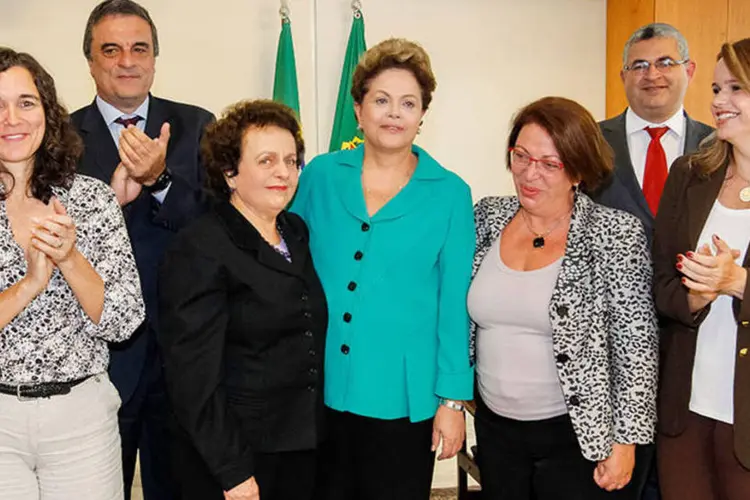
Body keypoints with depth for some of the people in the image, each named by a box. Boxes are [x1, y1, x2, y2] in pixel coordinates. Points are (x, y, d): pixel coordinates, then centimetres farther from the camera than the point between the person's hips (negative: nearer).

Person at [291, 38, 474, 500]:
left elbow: (454, 303, -3)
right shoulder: (320, 176, 0)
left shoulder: (450, 194, -4)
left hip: (401, 396, -1)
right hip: (318, 390, 2)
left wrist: (453, 398, -5)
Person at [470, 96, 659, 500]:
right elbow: (462, 314, 9)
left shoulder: (617, 234, -14)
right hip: (494, 427, 4)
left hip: (578, 436, -4)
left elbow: (637, 346, -12)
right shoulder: (487, 217, -2)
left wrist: (625, 441, -11)